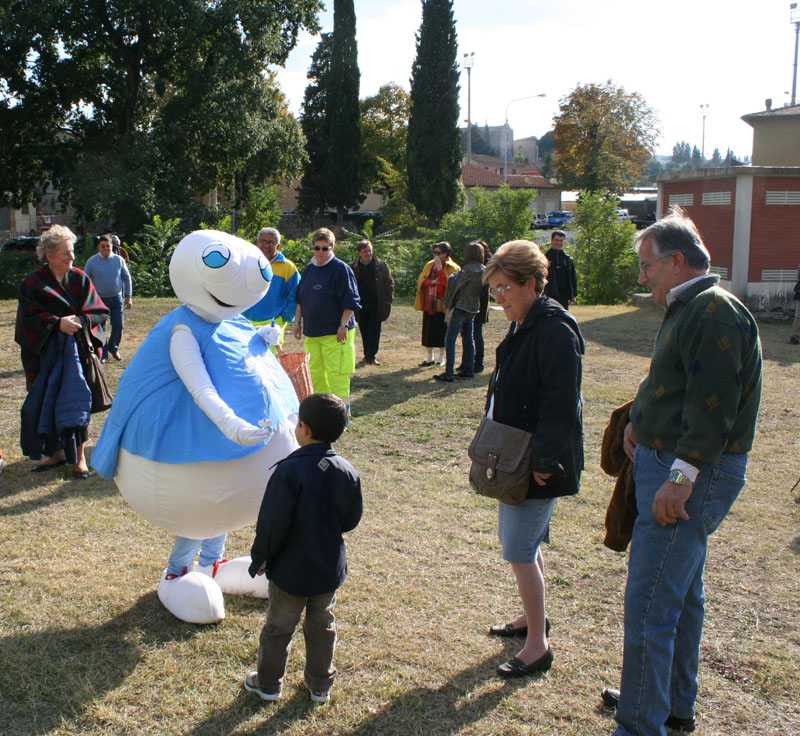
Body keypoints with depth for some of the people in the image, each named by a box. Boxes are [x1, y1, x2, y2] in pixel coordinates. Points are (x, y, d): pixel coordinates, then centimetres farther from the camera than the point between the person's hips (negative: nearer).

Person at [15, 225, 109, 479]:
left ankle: (79, 455, 3)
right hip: (45, 353, 0)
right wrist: (57, 323, -21)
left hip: (78, 351, 0)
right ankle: (56, 452, 18)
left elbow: (100, 313, 2)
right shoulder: (33, 283, 2)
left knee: (77, 399, -6)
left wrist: (80, 320, -17)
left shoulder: (80, 279, 6)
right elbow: (28, 318, -8)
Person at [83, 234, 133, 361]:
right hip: (99, 299, -1)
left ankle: (113, 348, 23)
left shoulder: (119, 260, 2)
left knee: (118, 325, -3)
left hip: (116, 299, 1)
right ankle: (103, 354, 10)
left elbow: (127, 278, 9)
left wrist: (128, 296, 5)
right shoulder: (92, 262, -2)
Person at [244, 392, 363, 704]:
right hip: (330, 569, 4)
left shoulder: (289, 472, -26)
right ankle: (320, 684, 33)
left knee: (278, 627, 15)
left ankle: (268, 683, 31)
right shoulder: (348, 472, -10)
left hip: (290, 570, -4)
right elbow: (352, 520, 1)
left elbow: (272, 522, -20)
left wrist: (260, 558, -6)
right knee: (322, 626, 21)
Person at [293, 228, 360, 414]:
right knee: (315, 372, 11)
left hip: (335, 332, -7)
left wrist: (343, 325, -16)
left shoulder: (341, 269, -8)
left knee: (336, 373, -7)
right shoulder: (309, 269, 12)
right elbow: (300, 298, 21)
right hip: (312, 331, 7)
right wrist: (298, 321, 15)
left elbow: (350, 301, -12)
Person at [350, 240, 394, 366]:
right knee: (364, 332, 8)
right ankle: (368, 355, 19)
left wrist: (388, 300, -1)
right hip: (361, 305, 1)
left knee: (374, 331, -4)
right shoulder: (353, 268, 3)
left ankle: (371, 356, -3)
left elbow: (389, 283, 6)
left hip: (376, 304, -1)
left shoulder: (381, 265, 2)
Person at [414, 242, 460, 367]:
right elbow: (421, 281, 4)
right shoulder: (429, 265, 12)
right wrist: (432, 282, -13)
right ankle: (429, 358, 20)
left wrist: (439, 267, -21)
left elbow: (446, 283, -20)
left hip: (442, 304, -5)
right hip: (428, 304, 5)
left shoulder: (452, 268, -5)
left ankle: (441, 358, 15)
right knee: (428, 332, 8)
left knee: (441, 332, 2)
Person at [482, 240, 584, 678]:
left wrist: (542, 461, -23)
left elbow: (561, 406, -25)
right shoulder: (523, 327, 11)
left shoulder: (554, 331, -20)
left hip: (539, 466, -10)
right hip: (517, 461, 10)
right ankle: (533, 617, 39)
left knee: (519, 550, -4)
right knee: (523, 542, 21)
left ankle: (538, 646, 8)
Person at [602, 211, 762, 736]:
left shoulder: (716, 312, -18)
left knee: (649, 602, -9)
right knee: (682, 592, 20)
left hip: (695, 474, -11)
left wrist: (681, 476, -28)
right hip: (673, 464, 11)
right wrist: (640, 420, 7)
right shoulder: (690, 309, 15)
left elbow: (713, 405, -25)